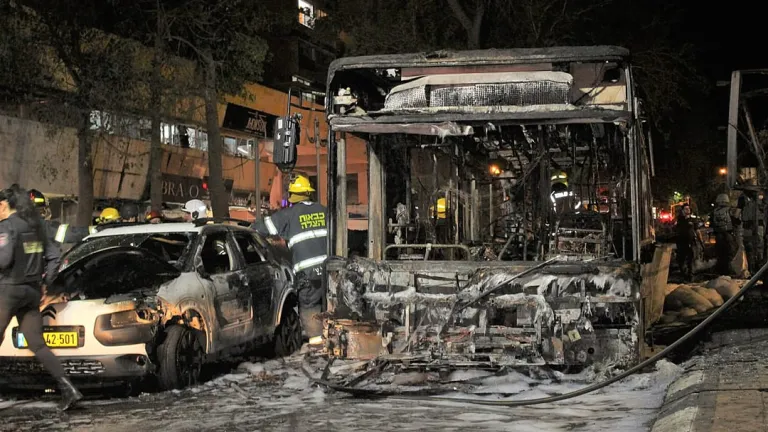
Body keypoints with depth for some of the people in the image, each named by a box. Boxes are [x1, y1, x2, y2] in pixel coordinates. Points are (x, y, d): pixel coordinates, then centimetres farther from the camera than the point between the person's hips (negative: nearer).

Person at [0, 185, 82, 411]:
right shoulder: (35, 226, 15)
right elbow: (53, 256, 15)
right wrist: (44, 280, 15)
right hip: (32, 291, 8)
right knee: (38, 345, 7)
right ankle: (68, 389, -4)